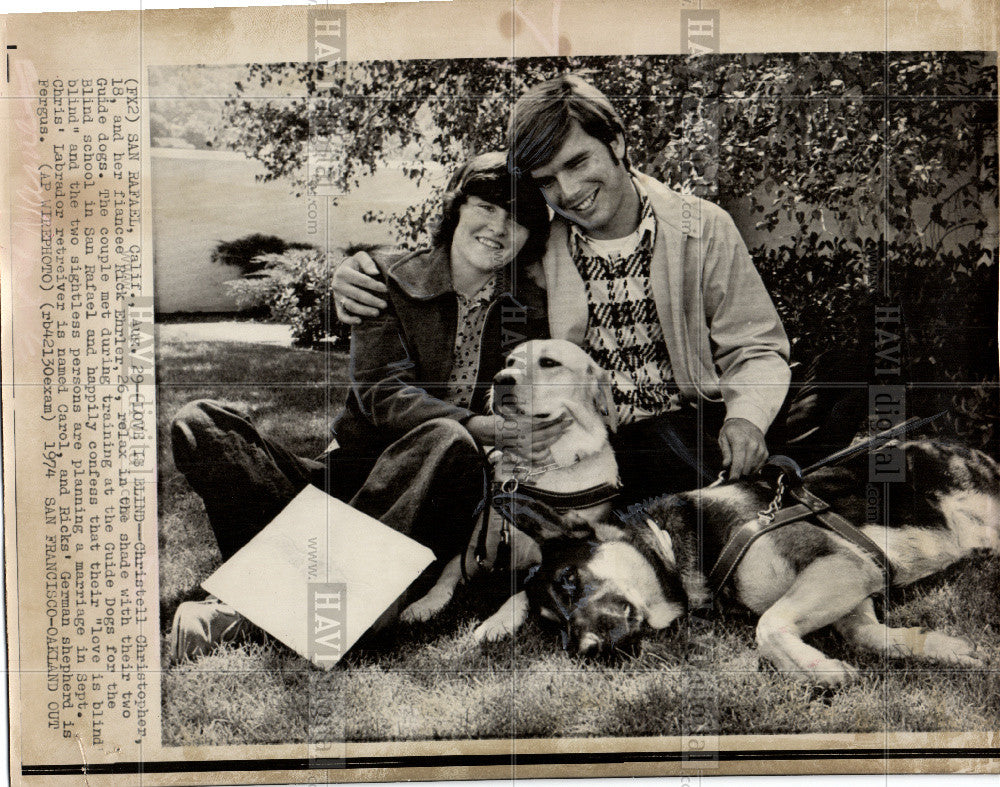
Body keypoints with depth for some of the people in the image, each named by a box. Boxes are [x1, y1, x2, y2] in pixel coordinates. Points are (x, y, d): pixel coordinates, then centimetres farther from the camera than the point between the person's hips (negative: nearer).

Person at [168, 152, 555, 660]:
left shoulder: (533, 309, 9)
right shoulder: (388, 280, 5)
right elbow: (381, 393, -9)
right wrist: (480, 426, -24)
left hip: (436, 509, 0)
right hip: (353, 476, 1)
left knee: (448, 441, -36)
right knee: (199, 423, -16)